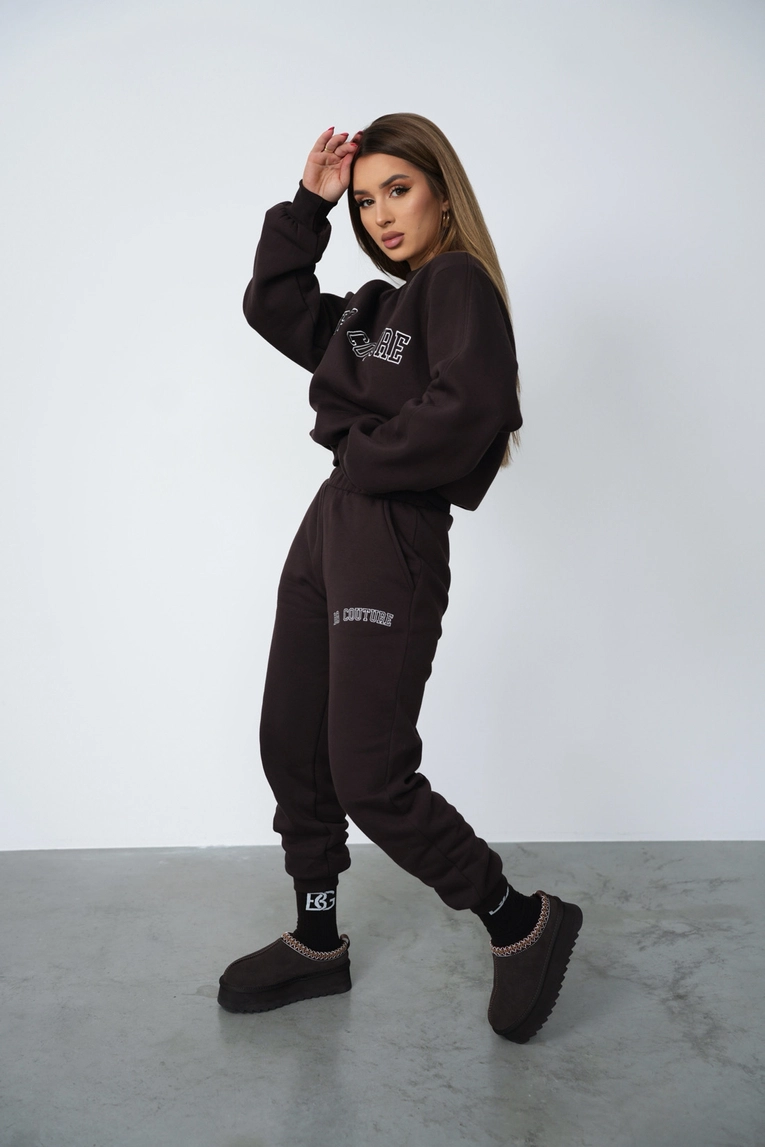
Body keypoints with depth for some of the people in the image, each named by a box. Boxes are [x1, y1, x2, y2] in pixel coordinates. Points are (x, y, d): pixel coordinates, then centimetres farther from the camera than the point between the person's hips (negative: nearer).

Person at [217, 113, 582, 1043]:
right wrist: (306, 204, 12)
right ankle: (317, 944, 29)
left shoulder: (460, 284, -7)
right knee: (290, 745, 12)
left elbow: (467, 409, -23)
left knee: (369, 775, -8)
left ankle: (522, 924, 12)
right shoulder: (373, 306, 17)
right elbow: (272, 306, 21)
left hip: (396, 541, -9)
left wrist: (363, 459, -11)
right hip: (328, 525, 9)